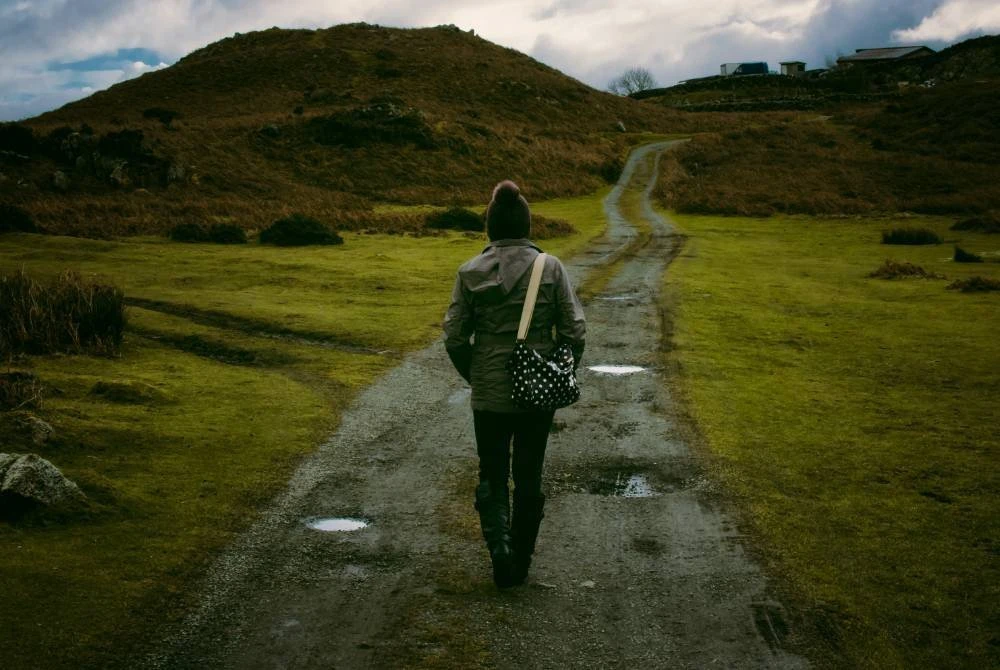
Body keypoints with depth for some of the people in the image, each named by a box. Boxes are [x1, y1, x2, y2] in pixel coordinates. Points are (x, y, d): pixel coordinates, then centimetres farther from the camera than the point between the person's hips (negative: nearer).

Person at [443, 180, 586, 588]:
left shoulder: (470, 272, -6)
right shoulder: (551, 268, -6)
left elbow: (455, 337, -4)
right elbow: (574, 331, -7)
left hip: (489, 394, 0)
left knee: (492, 475, 16)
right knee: (529, 477, 15)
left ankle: (499, 543, -6)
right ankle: (521, 563, 23)